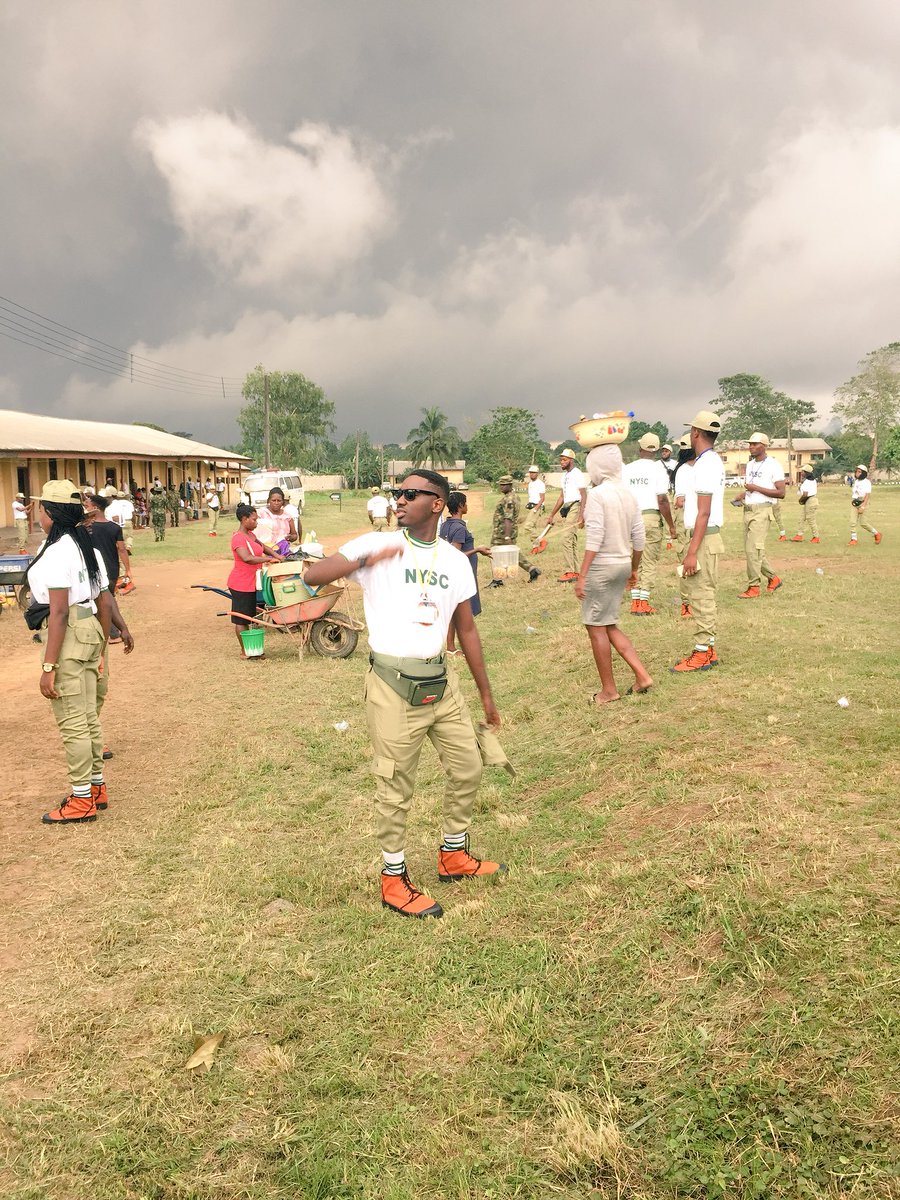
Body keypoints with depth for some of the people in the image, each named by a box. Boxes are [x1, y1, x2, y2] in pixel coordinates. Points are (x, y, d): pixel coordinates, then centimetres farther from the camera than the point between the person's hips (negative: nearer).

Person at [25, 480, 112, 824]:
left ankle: (82, 800, 11)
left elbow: (59, 612, -20)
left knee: (71, 721, 1)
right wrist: (100, 648, 22)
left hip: (67, 634, -9)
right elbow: (105, 604, 14)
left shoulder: (55, 551, -15)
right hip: (90, 629, 9)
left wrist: (48, 667, -19)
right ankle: (95, 785, 30)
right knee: (88, 715, 18)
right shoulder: (88, 547, 12)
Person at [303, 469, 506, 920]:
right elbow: (313, 575, -17)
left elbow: (466, 630, 12)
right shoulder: (376, 544, -7)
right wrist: (366, 559, -31)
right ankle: (393, 881, 24)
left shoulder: (455, 561, 6)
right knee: (396, 787, 5)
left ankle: (453, 856, 37)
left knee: (468, 768, 15)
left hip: (440, 682, 5)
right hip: (393, 686, -5)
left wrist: (486, 694, 14)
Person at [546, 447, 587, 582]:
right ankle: (575, 572, 14)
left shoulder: (577, 474, -9)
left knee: (566, 538, -16)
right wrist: (552, 515, 25)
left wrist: (581, 516, -24)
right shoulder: (565, 475, 19)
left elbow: (584, 496, -15)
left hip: (575, 507, -10)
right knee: (572, 541, 10)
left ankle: (568, 572, -14)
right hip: (567, 509, 10)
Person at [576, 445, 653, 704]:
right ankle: (642, 675, 12)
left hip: (602, 566, -8)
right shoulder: (629, 494, 7)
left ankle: (608, 690, 11)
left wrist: (582, 576, -17)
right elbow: (639, 537, 10)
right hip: (623, 564, 8)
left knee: (596, 627, 4)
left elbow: (594, 539, -19)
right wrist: (634, 569, 22)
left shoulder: (597, 494, -14)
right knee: (608, 626, 17)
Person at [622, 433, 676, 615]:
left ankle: (635, 601, 11)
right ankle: (643, 602, 2)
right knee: (650, 562, 4)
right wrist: (671, 525, -3)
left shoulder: (627, 469, 7)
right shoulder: (658, 468, -5)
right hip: (651, 517, -4)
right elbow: (662, 500, -10)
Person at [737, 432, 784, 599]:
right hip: (748, 510, 8)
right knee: (752, 549, 11)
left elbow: (781, 493, -14)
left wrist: (756, 488, -18)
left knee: (752, 549, -10)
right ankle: (773, 578, 27)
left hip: (762, 511, -8)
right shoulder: (750, 464, 16)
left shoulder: (773, 465, -9)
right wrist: (742, 496, 6)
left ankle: (753, 587, -2)